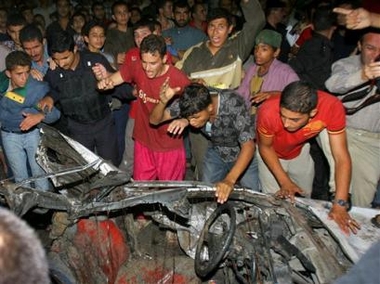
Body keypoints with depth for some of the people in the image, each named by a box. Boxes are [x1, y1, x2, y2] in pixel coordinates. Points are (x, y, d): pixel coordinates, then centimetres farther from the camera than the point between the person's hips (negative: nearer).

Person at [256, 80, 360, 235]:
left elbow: (341, 157, -31)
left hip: (300, 151, 2)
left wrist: (339, 205, -36)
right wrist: (284, 181, -27)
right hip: (271, 154, -2)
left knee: (304, 197, 16)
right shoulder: (269, 111, -41)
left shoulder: (332, 107, -37)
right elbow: (265, 147, -20)